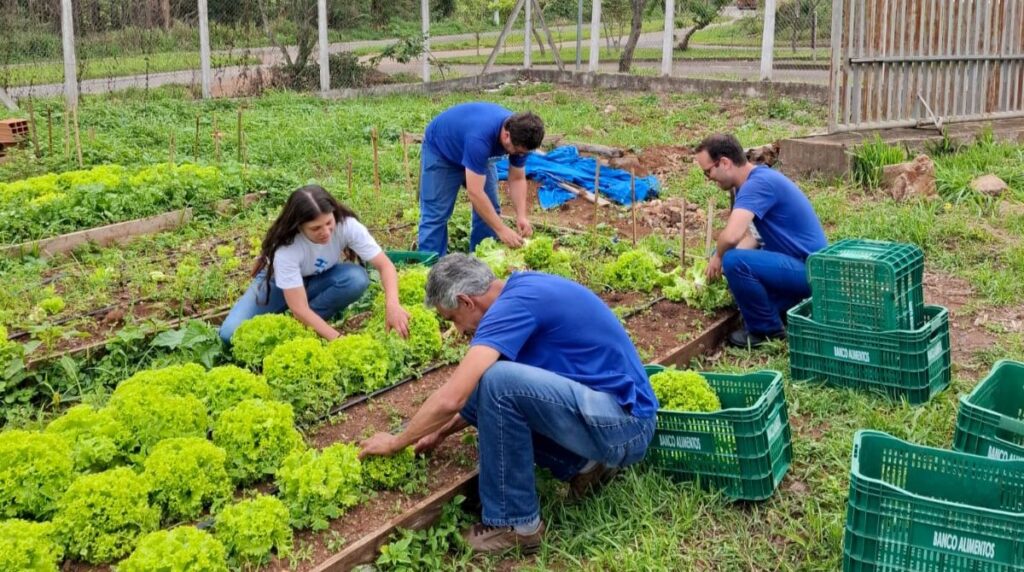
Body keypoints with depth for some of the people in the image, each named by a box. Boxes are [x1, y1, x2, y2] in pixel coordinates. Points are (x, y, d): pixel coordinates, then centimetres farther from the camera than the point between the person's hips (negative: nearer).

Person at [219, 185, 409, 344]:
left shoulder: (347, 225, -30)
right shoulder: (286, 247, -36)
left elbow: (385, 265, -26)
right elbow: (300, 309, -36)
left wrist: (392, 304, -45)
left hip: (319, 280, 3)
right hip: (279, 282, -3)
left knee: (358, 278, -32)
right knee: (232, 333, -25)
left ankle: (305, 325, -13)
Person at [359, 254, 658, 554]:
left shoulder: (514, 304, -18)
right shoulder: (523, 288, 11)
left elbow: (451, 398, -23)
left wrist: (395, 443, -8)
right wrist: (441, 432, 25)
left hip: (624, 423, -9)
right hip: (614, 416, 9)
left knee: (496, 382, -26)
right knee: (478, 387, 5)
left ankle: (515, 523, -10)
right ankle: (583, 464, 13)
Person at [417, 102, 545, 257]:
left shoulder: (520, 135, -24)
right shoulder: (479, 138, -44)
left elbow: (517, 179, -12)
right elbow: (475, 192, -44)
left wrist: (522, 216, -27)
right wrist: (501, 230, -42)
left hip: (476, 153, 6)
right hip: (440, 150, -6)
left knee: (490, 212, -1)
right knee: (435, 214, -11)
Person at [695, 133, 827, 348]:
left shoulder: (757, 184, -23)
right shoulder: (757, 180, 9)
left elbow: (731, 236, -35)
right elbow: (747, 238, 11)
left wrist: (718, 257, -14)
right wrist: (720, 258, -5)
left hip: (809, 269, -10)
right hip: (795, 261, 10)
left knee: (734, 262, -28)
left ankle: (768, 330, -7)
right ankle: (791, 309, 16)